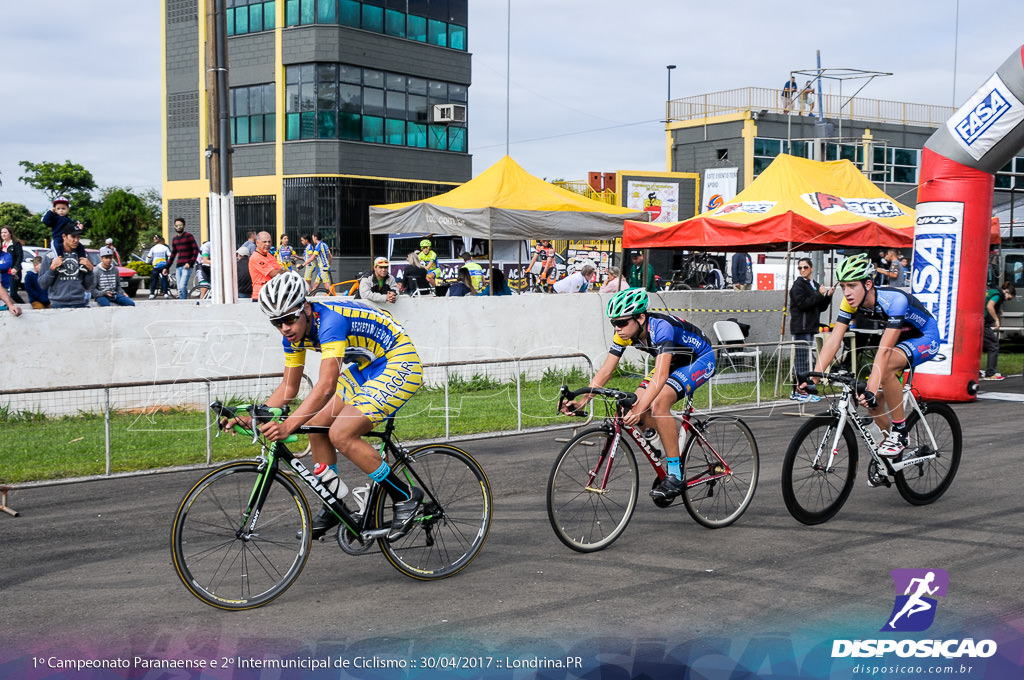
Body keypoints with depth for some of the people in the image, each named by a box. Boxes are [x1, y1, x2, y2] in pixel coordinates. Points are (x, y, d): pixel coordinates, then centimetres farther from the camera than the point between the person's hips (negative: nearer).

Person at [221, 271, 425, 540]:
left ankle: (406, 497, -7)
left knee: (341, 434, -19)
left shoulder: (330, 320, -30)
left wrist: (288, 425, -47)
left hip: (399, 366, -9)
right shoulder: (294, 333, -3)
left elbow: (326, 387, -40)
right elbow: (289, 386, 5)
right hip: (366, 367, 9)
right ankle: (333, 507, 19)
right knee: (317, 428, 3)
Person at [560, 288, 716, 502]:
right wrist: (582, 401, -24)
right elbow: (605, 371, -13)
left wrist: (640, 409, -55)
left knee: (658, 403, -30)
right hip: (674, 362, 8)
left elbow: (661, 375, -45)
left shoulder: (661, 327, -36)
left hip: (700, 360, -8)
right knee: (634, 407, -12)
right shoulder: (624, 334, -15)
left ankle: (675, 477, -22)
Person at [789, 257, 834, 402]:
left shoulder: (815, 285, 17)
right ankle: (801, 392, -7)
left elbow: (821, 307, 16)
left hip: (810, 326, 8)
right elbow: (803, 304, -19)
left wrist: (828, 296, 1)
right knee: (802, 359, -9)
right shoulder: (798, 285, -7)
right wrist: (819, 294, -16)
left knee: (800, 359, 11)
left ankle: (796, 392, 16)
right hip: (801, 327, -8)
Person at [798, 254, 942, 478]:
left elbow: (884, 350, -42)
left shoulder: (894, 300, -36)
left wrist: (871, 390, -49)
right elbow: (833, 339, -21)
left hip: (925, 338, -7)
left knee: (886, 366, -36)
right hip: (899, 339, 7)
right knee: (873, 403, -7)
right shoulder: (851, 302, -17)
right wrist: (812, 377, -31)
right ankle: (890, 443, 19)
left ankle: (900, 431, -20)